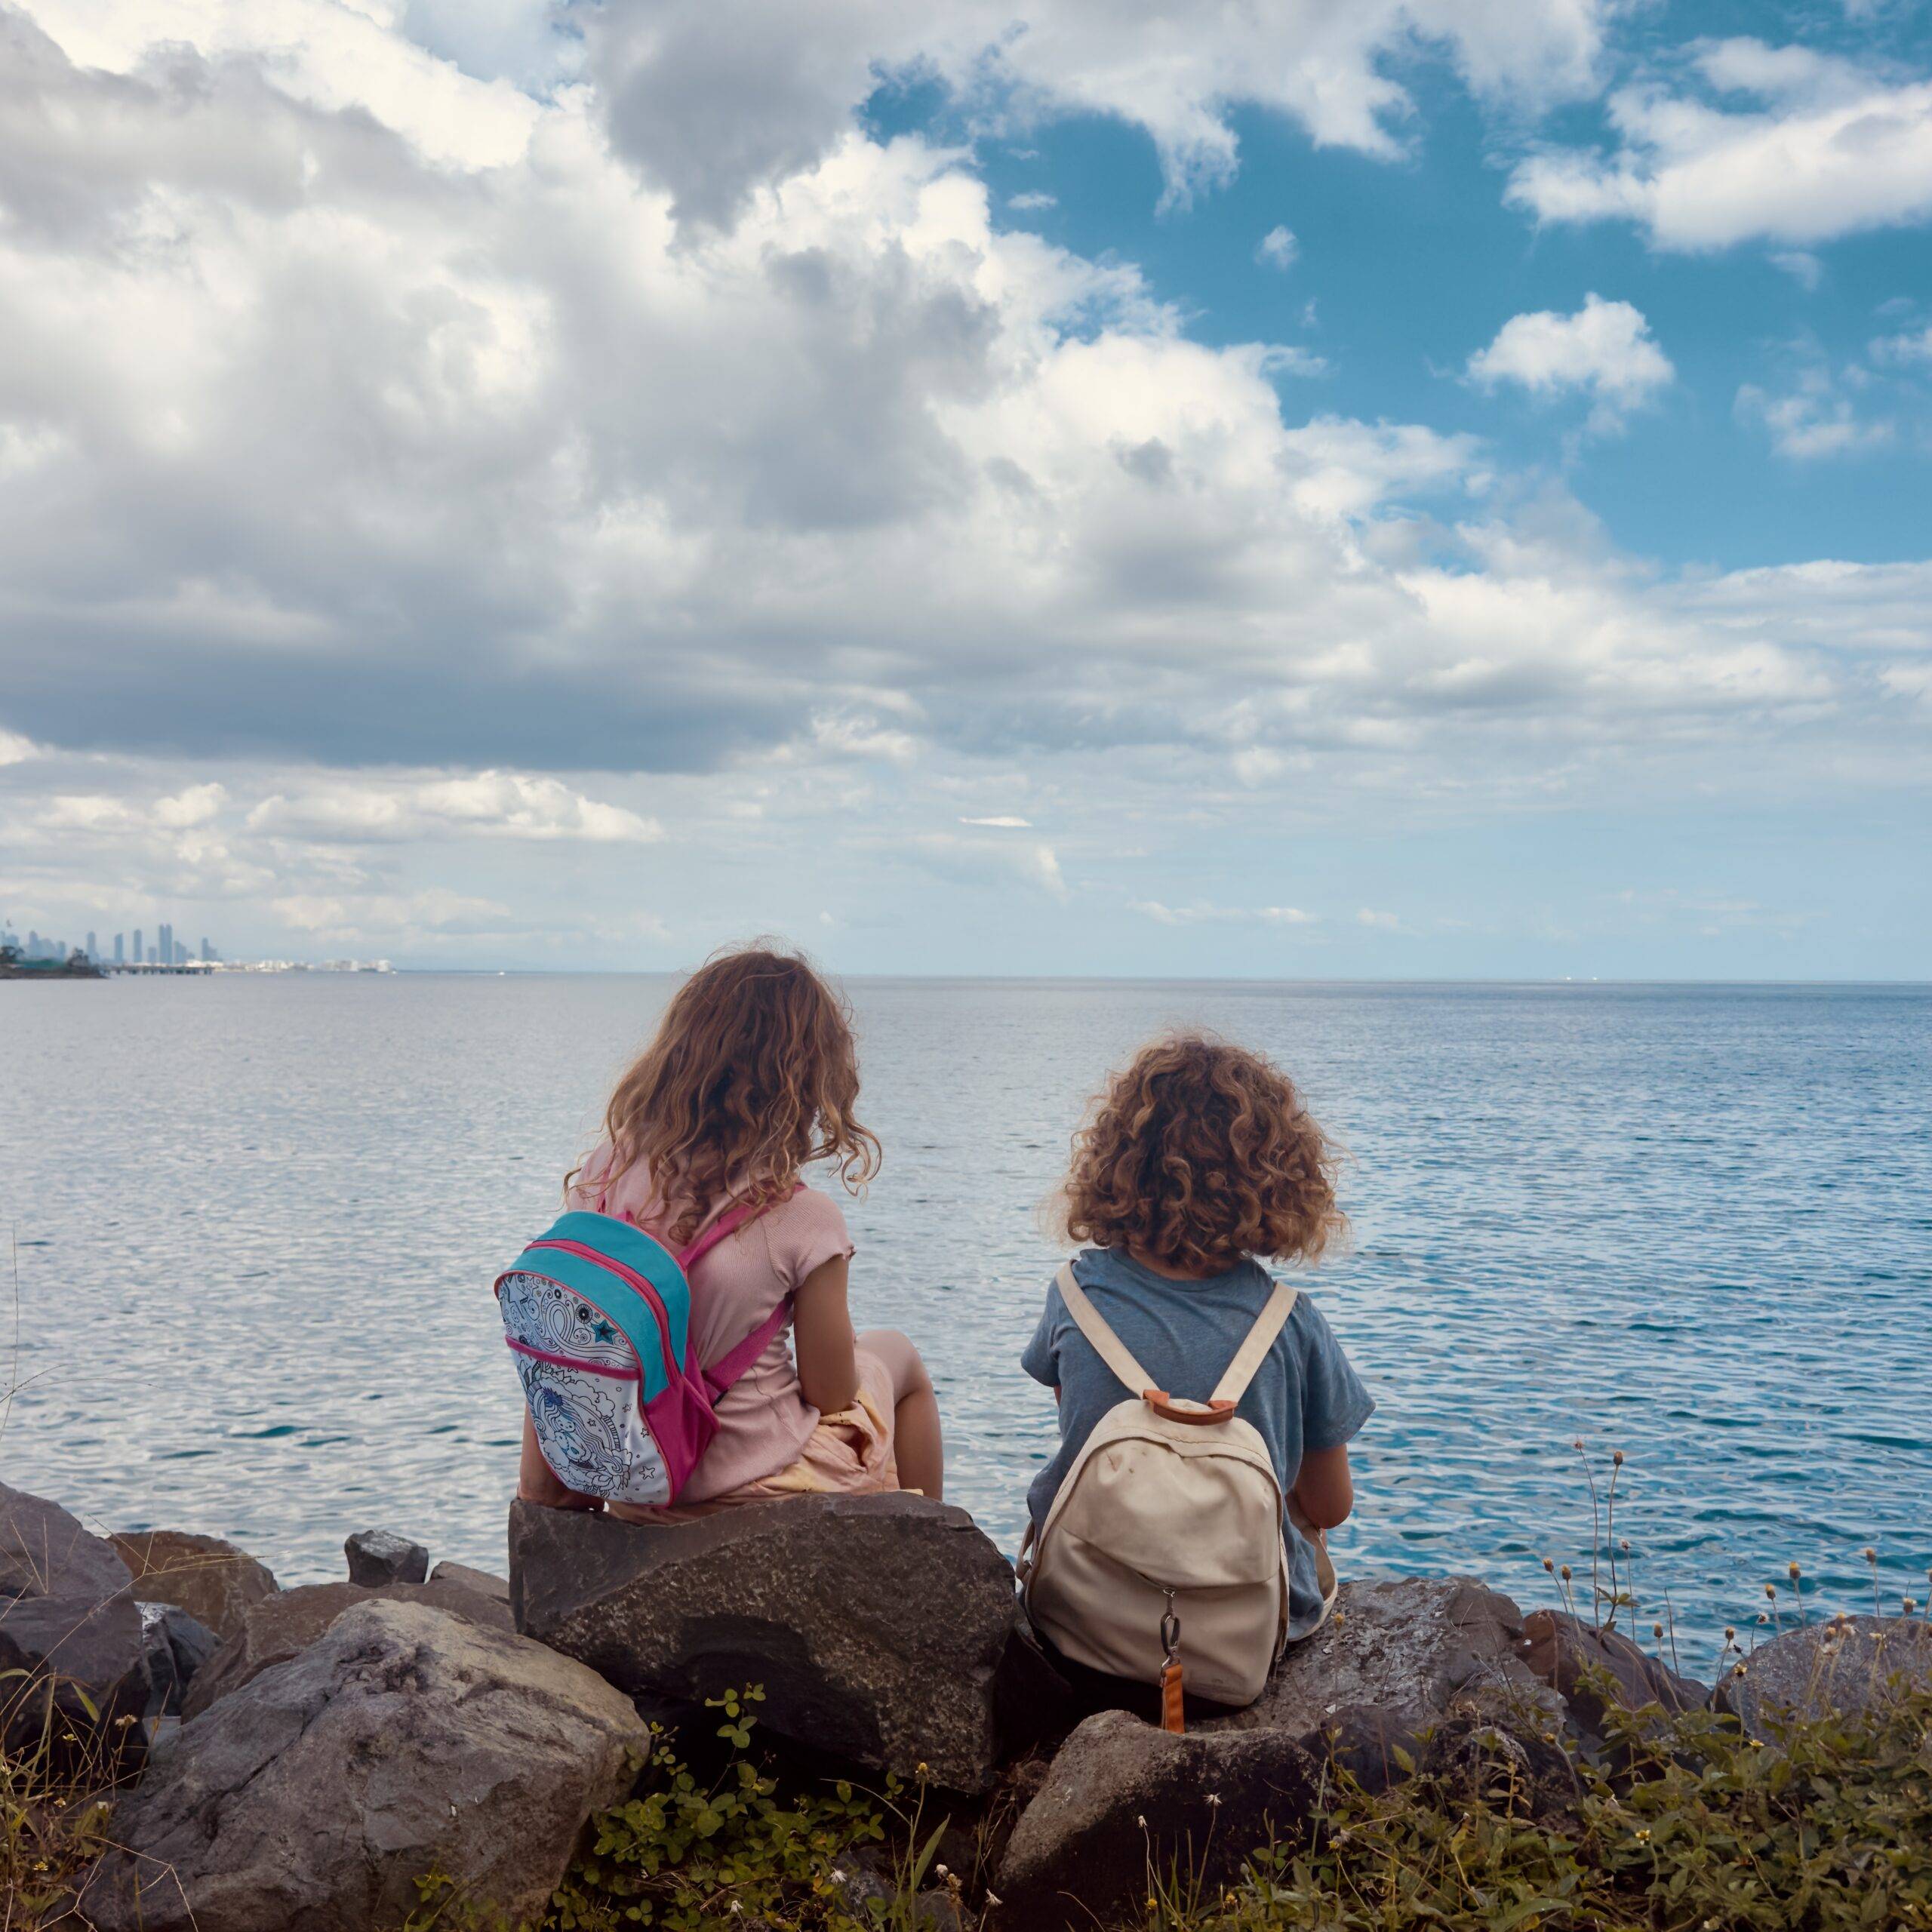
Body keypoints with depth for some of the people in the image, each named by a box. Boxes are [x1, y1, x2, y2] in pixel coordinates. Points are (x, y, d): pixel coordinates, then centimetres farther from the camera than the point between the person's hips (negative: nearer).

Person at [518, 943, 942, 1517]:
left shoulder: (601, 1175, -10)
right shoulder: (802, 1219, -23)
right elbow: (831, 1395, -14)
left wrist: (539, 1484, 8)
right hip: (756, 1482, -5)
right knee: (900, 1360, 25)